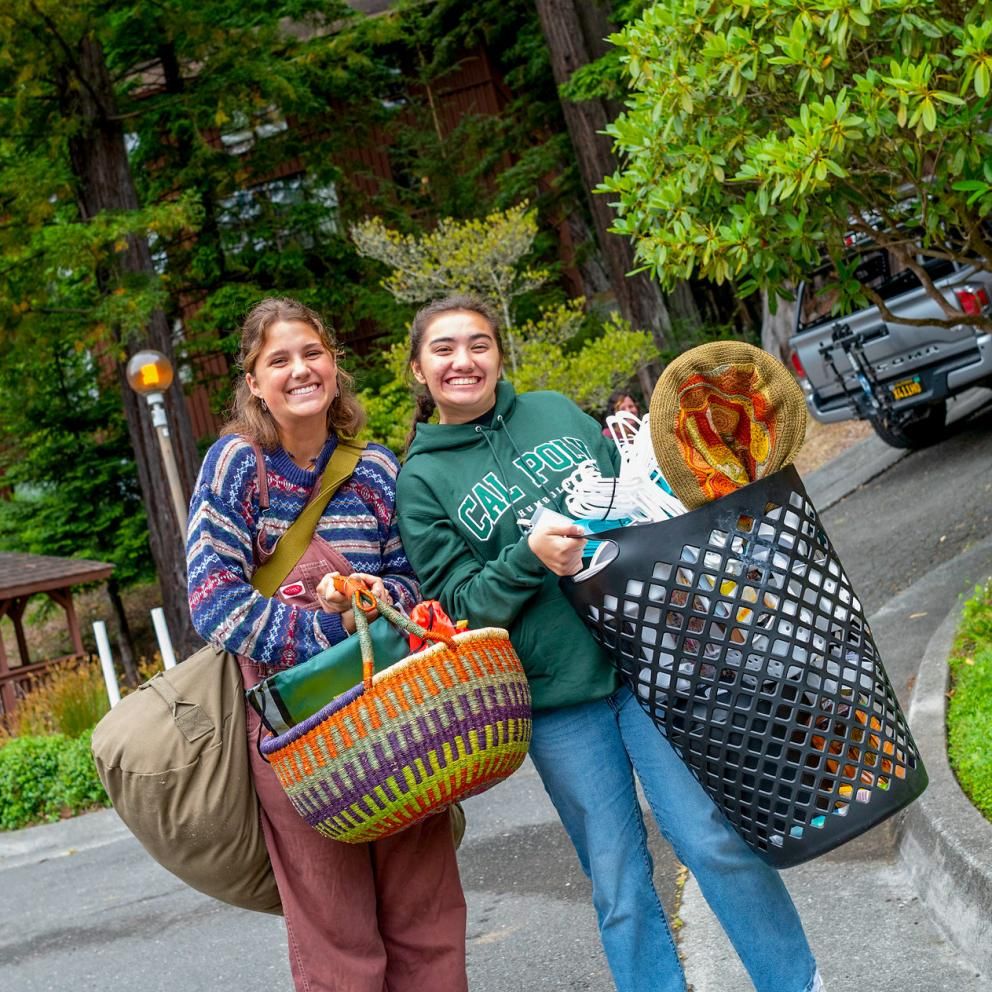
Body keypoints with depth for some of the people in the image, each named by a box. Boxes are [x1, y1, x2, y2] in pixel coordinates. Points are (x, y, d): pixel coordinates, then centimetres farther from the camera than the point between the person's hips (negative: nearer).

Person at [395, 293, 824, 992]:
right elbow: (455, 603, -2)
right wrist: (527, 558, -18)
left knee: (716, 839, -1)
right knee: (618, 884, 6)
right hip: (557, 700, -1)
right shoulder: (422, 480, 3)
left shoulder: (557, 412, 11)